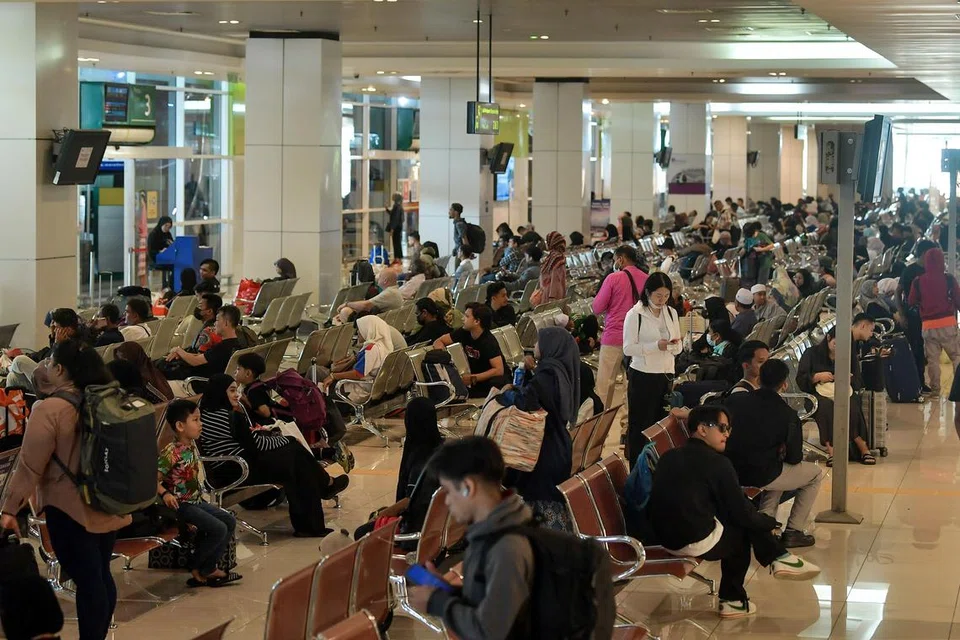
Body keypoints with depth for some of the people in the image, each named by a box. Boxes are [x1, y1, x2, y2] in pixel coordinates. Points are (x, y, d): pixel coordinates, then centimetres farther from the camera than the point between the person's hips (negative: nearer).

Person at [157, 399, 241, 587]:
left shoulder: (192, 445, 5)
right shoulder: (171, 453, -22)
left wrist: (200, 491, 13)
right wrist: (165, 494, -34)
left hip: (196, 500, 10)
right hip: (181, 504, -10)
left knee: (230, 521, 8)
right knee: (219, 529, -16)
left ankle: (208, 569, 8)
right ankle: (194, 568, 3)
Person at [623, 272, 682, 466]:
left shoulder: (671, 313, 10)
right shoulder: (635, 315, -7)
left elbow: (678, 348, 15)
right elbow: (628, 348, -12)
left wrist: (674, 345, -9)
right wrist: (656, 346, -21)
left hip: (666, 375, 5)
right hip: (643, 377, -5)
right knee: (640, 426, 1)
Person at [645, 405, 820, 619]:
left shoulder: (668, 457, 10)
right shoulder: (716, 462, -10)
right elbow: (742, 512, -6)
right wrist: (771, 522, 14)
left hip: (666, 539, 7)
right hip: (699, 542, -7)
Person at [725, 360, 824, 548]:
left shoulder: (735, 400, -3)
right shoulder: (788, 415, -11)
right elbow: (794, 458, -6)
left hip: (732, 473, 6)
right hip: (761, 476, -5)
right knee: (816, 474, 19)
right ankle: (793, 532, 17)